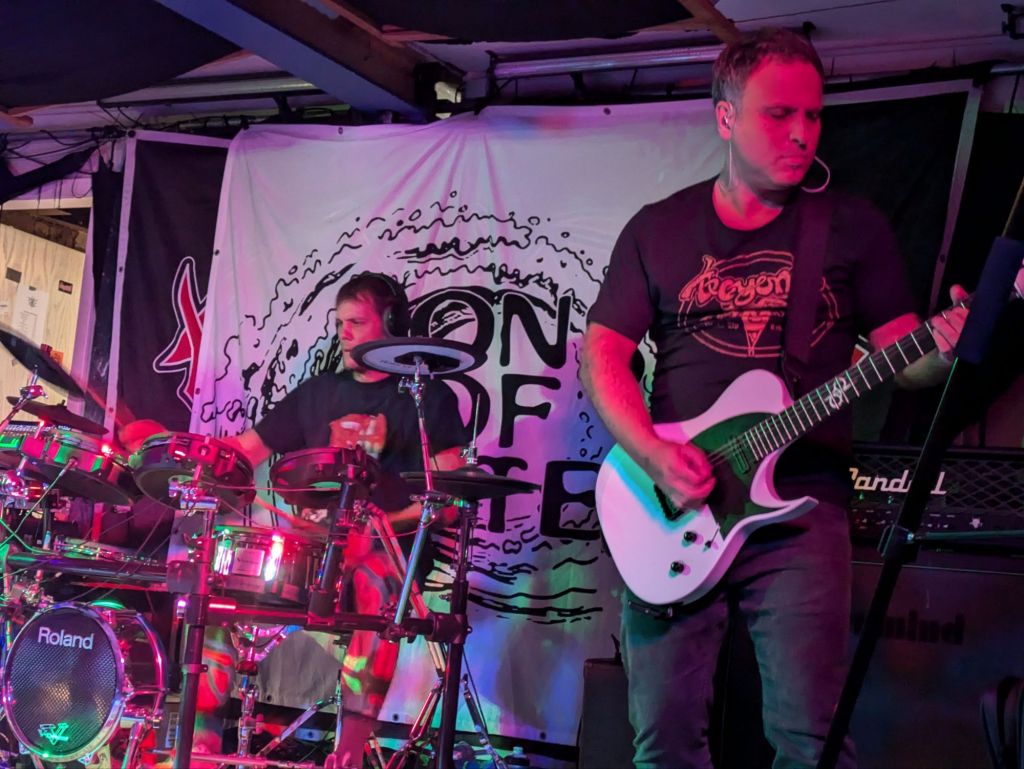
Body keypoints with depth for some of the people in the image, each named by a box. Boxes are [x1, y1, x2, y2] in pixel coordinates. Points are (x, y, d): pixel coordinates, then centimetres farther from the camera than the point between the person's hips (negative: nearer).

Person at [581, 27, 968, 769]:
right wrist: (654, 456, -11)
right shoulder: (658, 229, 10)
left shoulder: (854, 226, 9)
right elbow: (603, 351, 5)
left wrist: (942, 352, -17)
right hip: (673, 510, 1)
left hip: (800, 506, -1)